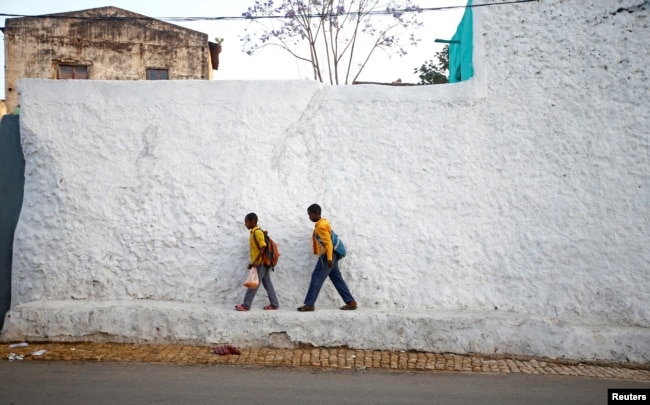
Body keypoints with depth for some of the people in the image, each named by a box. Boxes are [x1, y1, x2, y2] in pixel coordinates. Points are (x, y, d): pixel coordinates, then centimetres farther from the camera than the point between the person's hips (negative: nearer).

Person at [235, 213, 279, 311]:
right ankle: (274, 304, 14)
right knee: (267, 284, 10)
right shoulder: (254, 232, 14)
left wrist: (256, 261, -23)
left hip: (260, 263, -10)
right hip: (262, 262, 10)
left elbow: (263, 247, -23)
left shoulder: (257, 232, -15)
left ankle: (246, 305, 4)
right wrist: (252, 262, 19)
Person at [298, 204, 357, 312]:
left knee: (316, 278, -7)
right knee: (337, 279, 9)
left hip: (327, 255, -10)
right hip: (331, 255, 10)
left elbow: (328, 243, -20)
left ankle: (309, 304, -5)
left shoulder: (321, 226, -14)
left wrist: (329, 258, -24)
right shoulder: (323, 223, 17)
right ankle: (351, 302, 8)